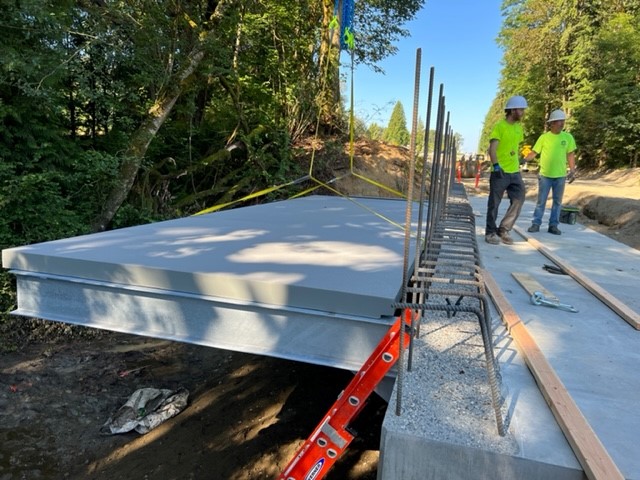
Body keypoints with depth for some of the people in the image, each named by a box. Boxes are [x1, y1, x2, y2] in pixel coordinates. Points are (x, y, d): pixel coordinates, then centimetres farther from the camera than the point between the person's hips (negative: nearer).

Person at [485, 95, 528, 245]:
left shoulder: (519, 127, 14)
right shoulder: (499, 126, -9)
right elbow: (492, 148, -16)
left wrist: (517, 164, 19)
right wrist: (496, 165, -28)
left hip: (515, 172, 7)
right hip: (500, 172, -7)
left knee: (519, 200, 3)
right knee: (494, 204, 0)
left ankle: (504, 230, 14)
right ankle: (491, 233, 11)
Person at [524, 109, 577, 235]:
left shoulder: (568, 137, 2)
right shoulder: (544, 137, -2)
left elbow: (570, 155, 6)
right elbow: (534, 152, -1)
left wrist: (572, 171, 0)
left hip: (560, 175, 2)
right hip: (545, 175, -2)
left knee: (557, 201, 7)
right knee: (541, 201, 2)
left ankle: (553, 225, 15)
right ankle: (536, 224, 9)